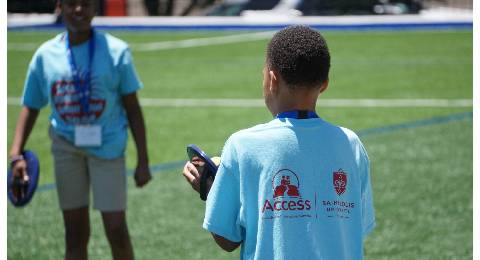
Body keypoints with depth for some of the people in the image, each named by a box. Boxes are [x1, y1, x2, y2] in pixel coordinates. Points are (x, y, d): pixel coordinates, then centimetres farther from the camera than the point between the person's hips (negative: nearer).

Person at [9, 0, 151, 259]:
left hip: (107, 147, -2)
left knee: (116, 228, -7)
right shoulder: (45, 55, 1)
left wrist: (143, 162, -3)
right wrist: (16, 154, -5)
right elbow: (30, 108, 8)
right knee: (75, 232, 7)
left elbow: (133, 109, -2)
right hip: (66, 148, 3)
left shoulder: (116, 51, -6)